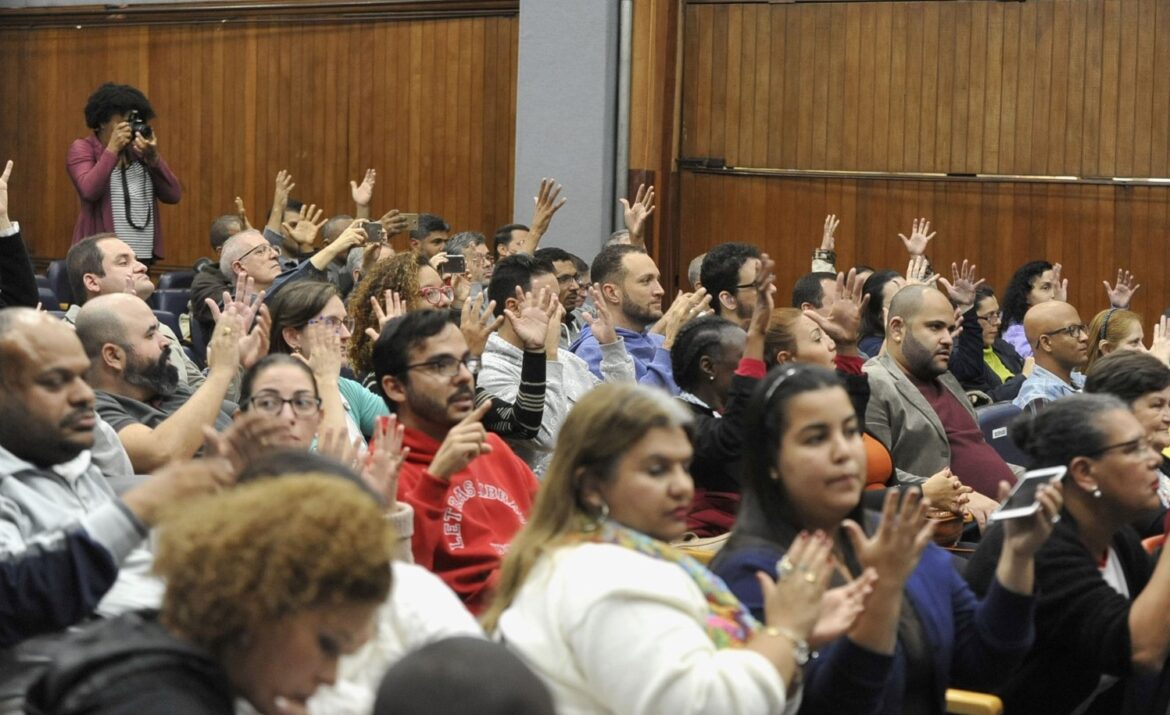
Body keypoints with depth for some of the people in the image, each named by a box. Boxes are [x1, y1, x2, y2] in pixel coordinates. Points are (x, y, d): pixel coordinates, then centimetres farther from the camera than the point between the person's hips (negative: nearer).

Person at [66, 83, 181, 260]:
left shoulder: (139, 151, 13)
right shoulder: (83, 149, 2)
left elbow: (173, 196, 5)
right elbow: (89, 191, -18)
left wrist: (153, 157, -7)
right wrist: (112, 150, -12)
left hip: (143, 255, 4)